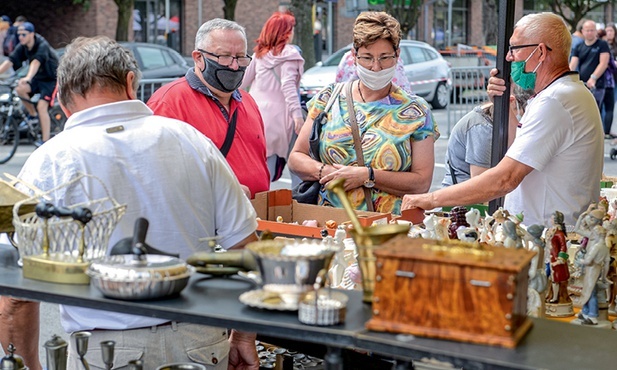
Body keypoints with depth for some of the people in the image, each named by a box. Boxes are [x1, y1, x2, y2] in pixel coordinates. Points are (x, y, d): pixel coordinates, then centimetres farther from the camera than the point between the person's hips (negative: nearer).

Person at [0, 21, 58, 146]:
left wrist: (28, 77, -58)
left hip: (51, 79, -7)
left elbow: (36, 62, -42)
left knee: (41, 107, -18)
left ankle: (45, 140, -11)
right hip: (38, 78, 7)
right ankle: (33, 115, 4)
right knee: (20, 89, -18)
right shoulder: (22, 47, -5)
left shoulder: (42, 46, -25)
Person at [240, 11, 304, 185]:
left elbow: (244, 81, 18)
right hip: (279, 116, -6)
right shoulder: (288, 53, -7)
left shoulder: (259, 53, 11)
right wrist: (297, 114, -21)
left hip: (258, 113, 6)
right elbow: (288, 85, -16)